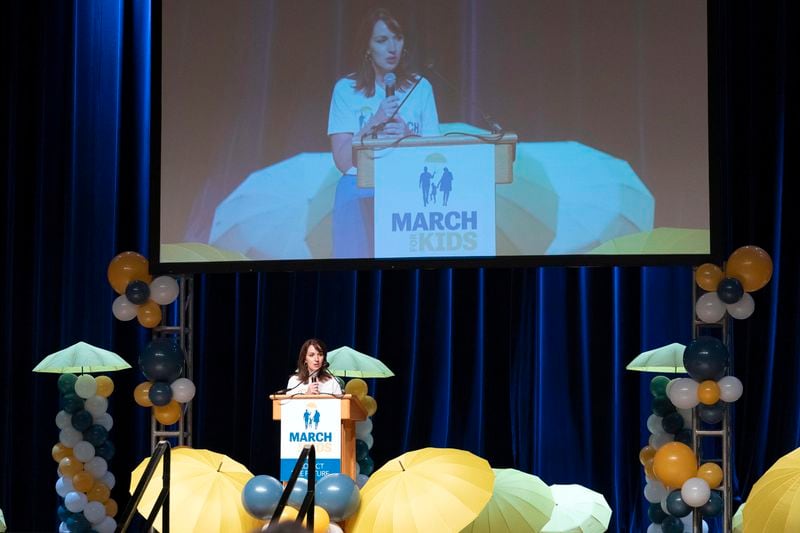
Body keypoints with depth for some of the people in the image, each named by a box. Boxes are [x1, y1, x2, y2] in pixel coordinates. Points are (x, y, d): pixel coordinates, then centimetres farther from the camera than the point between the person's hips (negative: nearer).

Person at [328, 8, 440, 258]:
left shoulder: (420, 87, 8)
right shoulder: (346, 89, 2)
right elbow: (342, 160, -5)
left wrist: (408, 136, -13)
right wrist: (374, 122, -14)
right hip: (359, 197, -2)